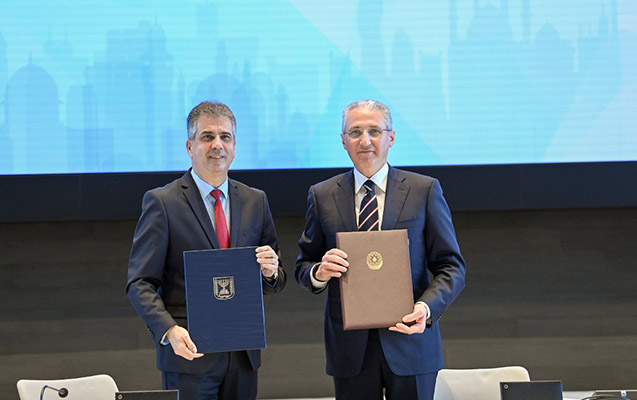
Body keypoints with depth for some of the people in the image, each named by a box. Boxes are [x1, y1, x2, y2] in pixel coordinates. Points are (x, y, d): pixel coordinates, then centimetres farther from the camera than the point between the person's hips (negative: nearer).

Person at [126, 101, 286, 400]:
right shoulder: (162, 202, -3)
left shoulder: (255, 201, 11)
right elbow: (140, 284, -6)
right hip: (190, 353, -4)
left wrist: (271, 273, -8)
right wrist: (169, 330, -22)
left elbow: (273, 283, 16)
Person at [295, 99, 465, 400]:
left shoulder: (425, 191, 3)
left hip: (410, 341, -1)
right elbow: (303, 267, 12)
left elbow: (451, 266, 1)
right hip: (350, 347, 1)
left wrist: (426, 307, -17)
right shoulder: (322, 196, 8)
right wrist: (319, 272, -13)